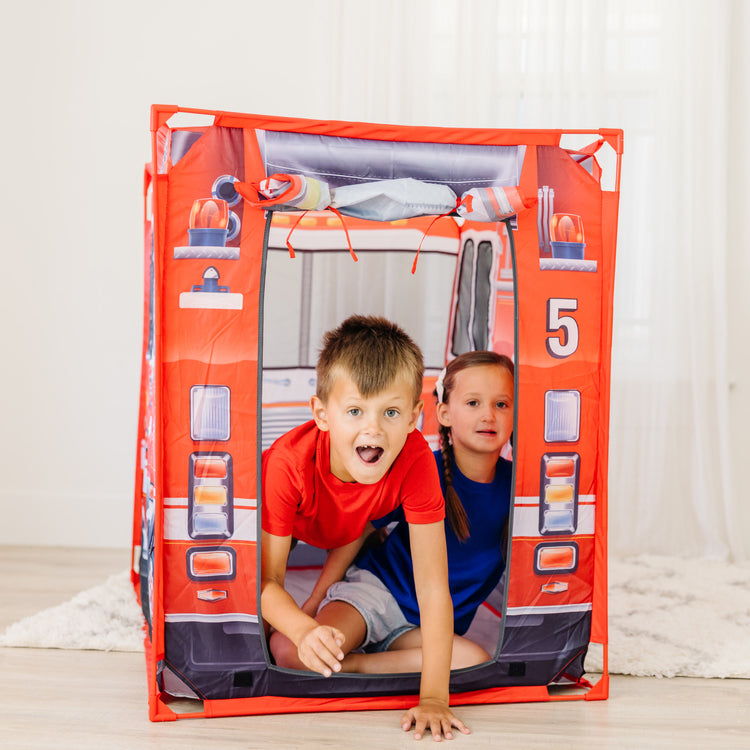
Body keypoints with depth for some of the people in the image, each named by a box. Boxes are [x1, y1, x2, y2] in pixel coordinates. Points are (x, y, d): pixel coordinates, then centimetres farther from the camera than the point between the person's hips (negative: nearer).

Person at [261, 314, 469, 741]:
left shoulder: (415, 459, -39)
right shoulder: (288, 464, -42)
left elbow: (433, 587, -37)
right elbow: (267, 581, -35)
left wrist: (434, 697, -43)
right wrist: (304, 630, -56)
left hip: (354, 535, 0)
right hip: (293, 528, 0)